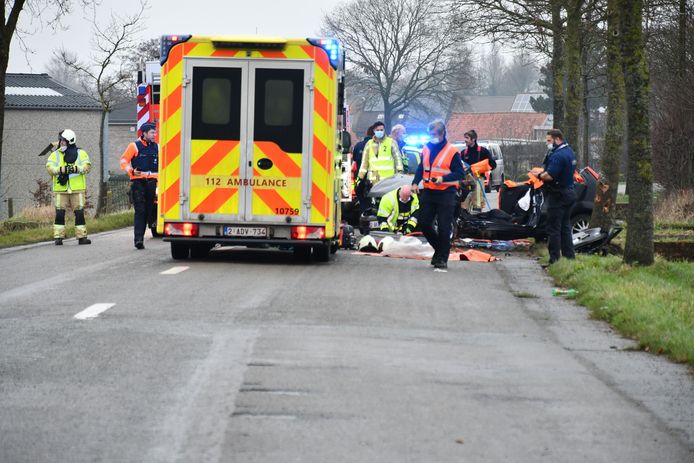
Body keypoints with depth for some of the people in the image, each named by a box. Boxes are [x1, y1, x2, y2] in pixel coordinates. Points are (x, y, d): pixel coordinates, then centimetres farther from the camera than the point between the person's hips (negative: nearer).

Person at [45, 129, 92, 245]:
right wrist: (61, 169, -21)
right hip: (60, 189, 1)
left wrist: (75, 169, -22)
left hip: (77, 189, 0)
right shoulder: (55, 155, 10)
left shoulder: (81, 153, 8)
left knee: (79, 213, 1)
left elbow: (87, 166, -5)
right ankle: (58, 237, 2)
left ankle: (82, 236, 8)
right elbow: (49, 167, -4)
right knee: (59, 214, -3)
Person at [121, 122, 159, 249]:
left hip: (151, 182, 5)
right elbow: (124, 160, -2)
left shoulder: (156, 147, 13)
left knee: (148, 211, 7)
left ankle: (140, 238, 16)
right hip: (138, 181, -5)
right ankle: (138, 239, -18)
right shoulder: (134, 146, -2)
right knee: (140, 210, -13)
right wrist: (131, 171, -16)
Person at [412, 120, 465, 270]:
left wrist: (443, 178, -22)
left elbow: (460, 173, -9)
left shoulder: (452, 151, -8)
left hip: (445, 193, -6)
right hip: (428, 192, 6)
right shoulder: (426, 149, 10)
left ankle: (442, 259, 4)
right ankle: (439, 248, 29)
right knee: (424, 223, 7)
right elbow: (421, 168, 18)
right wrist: (415, 182, 2)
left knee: (444, 228, -4)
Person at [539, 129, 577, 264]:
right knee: (565, 227, 15)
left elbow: (549, 176, -27)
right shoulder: (570, 152, 13)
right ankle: (569, 256, 17)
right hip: (570, 192, 10)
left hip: (558, 196, -10)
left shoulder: (558, 155, -20)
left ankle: (555, 259, -4)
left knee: (553, 229, -4)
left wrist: (539, 175, -8)